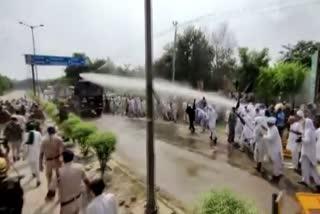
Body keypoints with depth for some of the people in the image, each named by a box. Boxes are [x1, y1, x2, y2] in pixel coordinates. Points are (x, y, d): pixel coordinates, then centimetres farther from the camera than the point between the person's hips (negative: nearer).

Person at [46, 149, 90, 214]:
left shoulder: (59, 172, -25)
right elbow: (86, 180, 1)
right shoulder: (79, 167, -14)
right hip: (78, 200, 4)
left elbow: (51, 193, -21)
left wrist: (48, 197, 2)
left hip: (67, 204, -3)